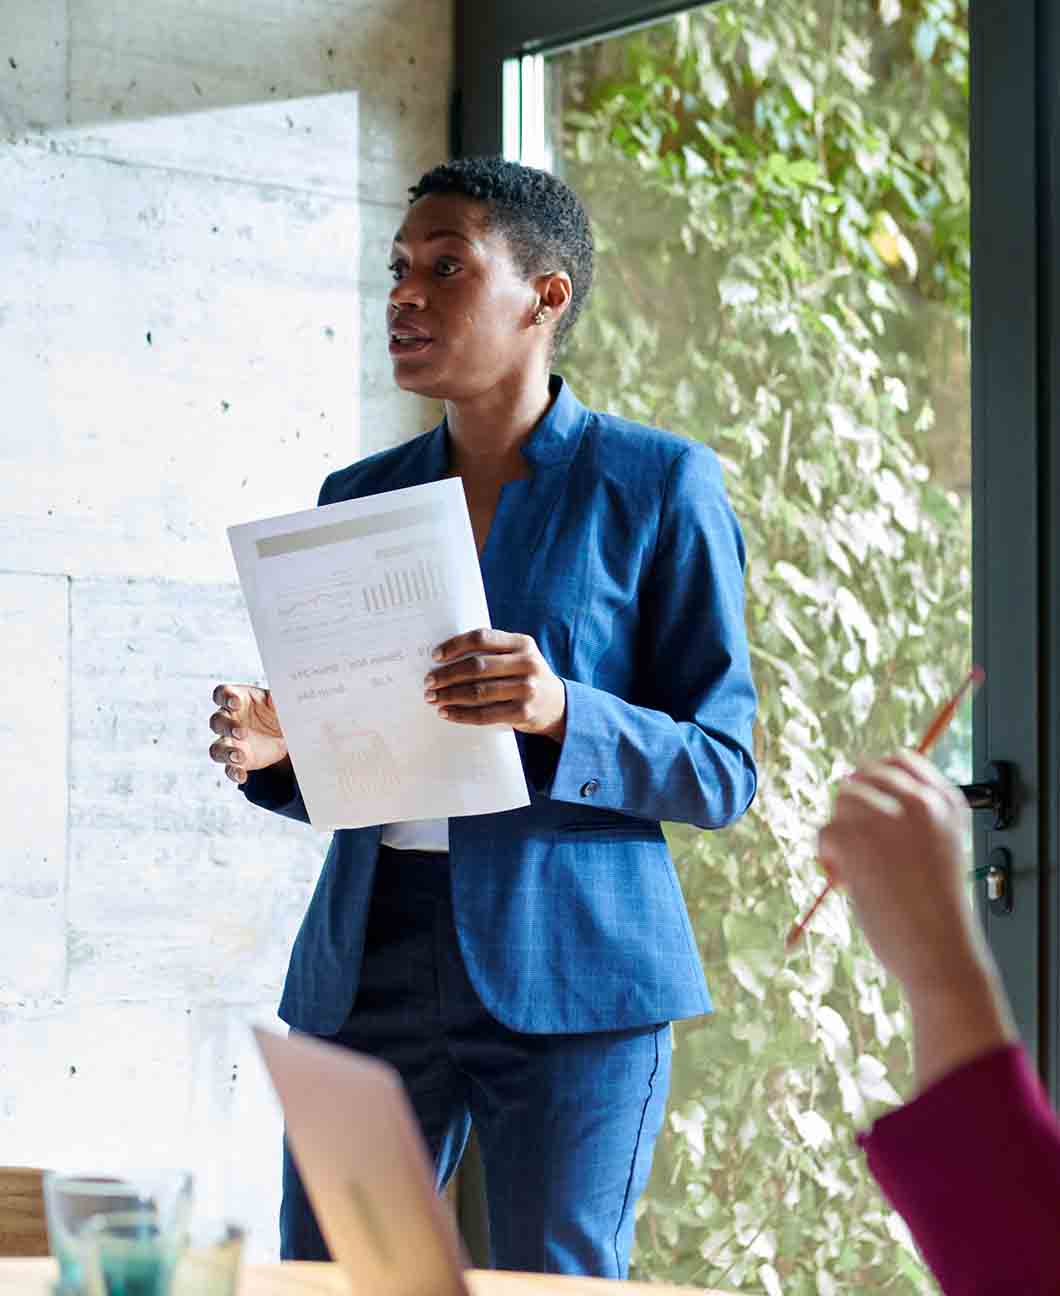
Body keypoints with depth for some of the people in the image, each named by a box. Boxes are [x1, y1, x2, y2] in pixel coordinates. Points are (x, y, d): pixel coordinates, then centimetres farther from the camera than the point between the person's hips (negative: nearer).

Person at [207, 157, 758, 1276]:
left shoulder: (657, 485, 1)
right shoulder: (357, 497, 15)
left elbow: (720, 770, -3)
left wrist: (561, 715, -21)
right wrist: (275, 751, -3)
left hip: (566, 970, -4)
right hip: (369, 963, 4)